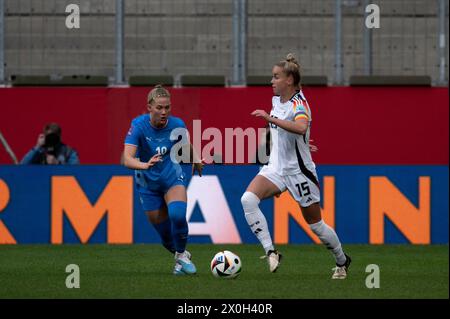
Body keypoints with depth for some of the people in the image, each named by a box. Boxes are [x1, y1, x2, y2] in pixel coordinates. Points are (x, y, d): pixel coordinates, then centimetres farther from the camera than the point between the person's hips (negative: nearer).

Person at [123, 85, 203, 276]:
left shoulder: (177, 125, -16)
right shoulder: (139, 125, -24)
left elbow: (186, 144, 9)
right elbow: (127, 159, -34)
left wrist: (195, 160, 25)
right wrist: (145, 165, -53)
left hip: (173, 178, 0)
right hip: (148, 183, 0)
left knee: (177, 215, -26)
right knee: (163, 230, 4)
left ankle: (181, 256, -3)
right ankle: (180, 255, 34)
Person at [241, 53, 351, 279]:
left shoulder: (298, 104, -19)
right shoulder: (276, 100, 5)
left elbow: (301, 127, -43)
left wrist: (271, 119, -45)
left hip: (298, 171, -7)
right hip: (276, 167, 7)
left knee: (315, 224, 7)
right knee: (248, 199, -22)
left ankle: (342, 261, 32)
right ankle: (270, 252, -21)